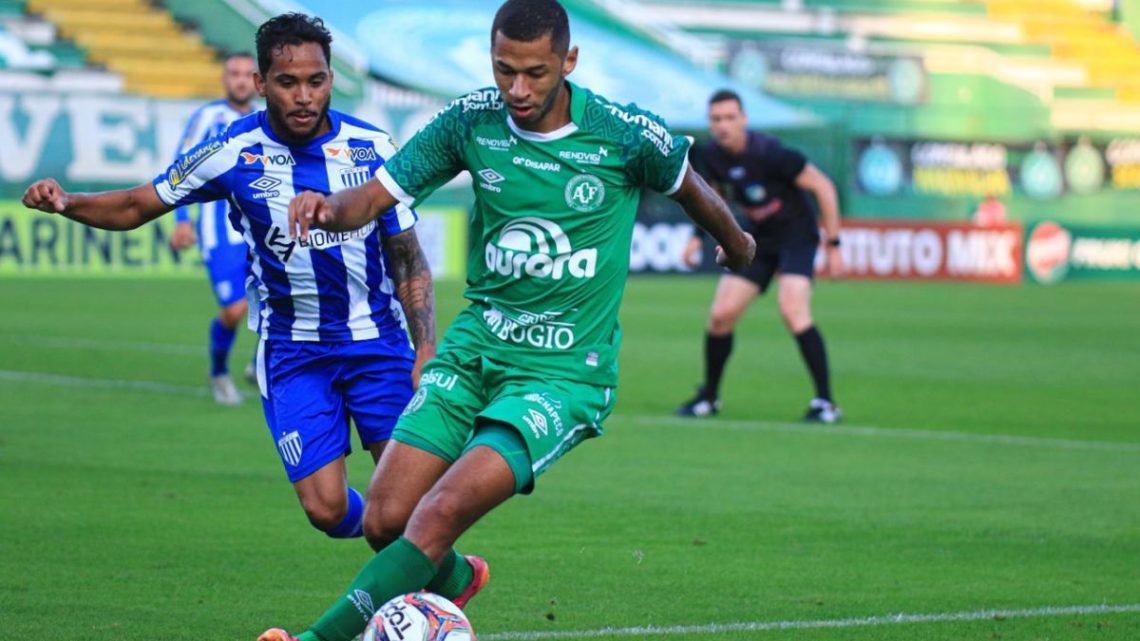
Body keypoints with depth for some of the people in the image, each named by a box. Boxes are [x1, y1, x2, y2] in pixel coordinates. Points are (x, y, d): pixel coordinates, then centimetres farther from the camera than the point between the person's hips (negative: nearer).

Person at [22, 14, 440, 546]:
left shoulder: (372, 148, -7)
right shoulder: (233, 154, -9)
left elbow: (408, 259, 1)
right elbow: (134, 207, 2)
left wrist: (427, 350, -9)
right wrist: (64, 202, -17)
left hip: (377, 343, 0)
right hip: (292, 355, 0)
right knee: (327, 509, -9)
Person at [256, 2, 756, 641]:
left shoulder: (624, 134, -11)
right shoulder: (471, 121, -3)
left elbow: (690, 188, 10)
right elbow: (372, 198, -1)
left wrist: (737, 243, 29)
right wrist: (326, 206, -25)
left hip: (565, 372, -4)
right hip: (474, 349, 4)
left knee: (439, 515, -23)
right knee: (385, 521, -4)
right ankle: (448, 579, 30)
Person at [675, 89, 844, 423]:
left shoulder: (768, 153, -25)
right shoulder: (711, 155, -6)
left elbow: (823, 187, -17)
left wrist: (833, 245, -16)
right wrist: (699, 237, 7)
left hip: (796, 235, -6)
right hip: (760, 239, 6)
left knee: (792, 311, -25)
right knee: (721, 315, -1)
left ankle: (825, 403, -19)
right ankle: (708, 397, 21)